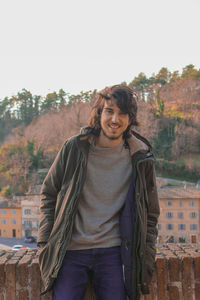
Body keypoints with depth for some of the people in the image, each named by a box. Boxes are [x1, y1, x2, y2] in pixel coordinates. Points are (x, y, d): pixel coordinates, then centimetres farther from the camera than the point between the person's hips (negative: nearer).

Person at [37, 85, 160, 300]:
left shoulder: (140, 159, 2)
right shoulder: (74, 148, -1)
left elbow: (150, 214, 11)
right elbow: (48, 194, 8)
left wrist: (146, 254, 5)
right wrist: (45, 241, 1)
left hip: (113, 252, 1)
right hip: (71, 251, 0)